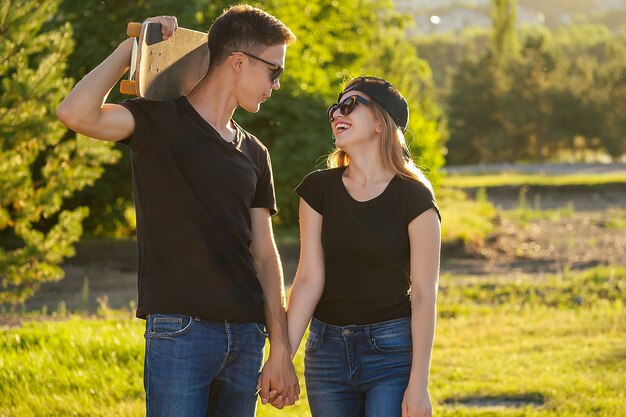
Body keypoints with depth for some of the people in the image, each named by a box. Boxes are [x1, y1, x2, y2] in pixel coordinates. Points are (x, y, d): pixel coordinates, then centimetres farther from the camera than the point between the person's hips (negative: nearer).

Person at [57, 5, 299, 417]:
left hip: (247, 334, 6)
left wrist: (281, 350, 8)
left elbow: (264, 254, 15)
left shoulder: (254, 154, 16)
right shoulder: (161, 121, -2)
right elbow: (76, 113, -20)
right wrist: (131, 48, -9)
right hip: (180, 331, -6)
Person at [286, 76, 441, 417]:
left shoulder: (413, 197, -8)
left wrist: (418, 384, -12)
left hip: (393, 350, -4)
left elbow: (423, 294, -8)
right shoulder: (318, 189, 2)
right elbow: (309, 278, -2)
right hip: (327, 348, 4)